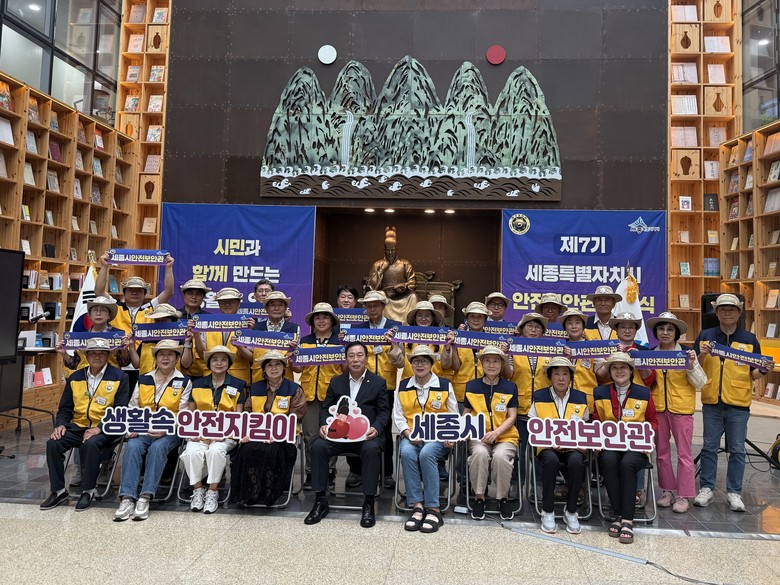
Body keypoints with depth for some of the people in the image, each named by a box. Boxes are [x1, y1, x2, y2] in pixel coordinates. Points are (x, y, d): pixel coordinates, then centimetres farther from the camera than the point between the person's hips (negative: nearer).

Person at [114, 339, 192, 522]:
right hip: (143, 429, 3)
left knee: (157, 448, -33)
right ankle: (127, 498, -31)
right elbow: (132, 407, 13)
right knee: (133, 447, -28)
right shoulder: (143, 380, 16)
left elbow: (183, 415, -3)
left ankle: (145, 498, -32)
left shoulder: (184, 382, 4)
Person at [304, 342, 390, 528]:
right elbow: (326, 408, 14)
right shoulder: (336, 382, 15)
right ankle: (320, 501, -14)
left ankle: (368, 504, -24)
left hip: (366, 435, -2)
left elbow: (384, 411, 2)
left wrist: (376, 428, -18)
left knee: (371, 449, -36)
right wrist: (324, 425, -8)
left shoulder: (378, 382, 8)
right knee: (318, 446, -26)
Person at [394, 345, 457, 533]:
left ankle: (433, 509, -25)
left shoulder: (444, 385, 6)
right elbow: (398, 415, 8)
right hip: (411, 437, 2)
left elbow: (454, 417, 9)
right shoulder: (403, 386, 11)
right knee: (406, 453, -32)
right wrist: (408, 433, -10)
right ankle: (417, 506, -25)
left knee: (426, 454, -34)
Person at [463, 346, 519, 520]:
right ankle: (479, 497, -14)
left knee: (500, 456, -33)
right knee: (480, 453, -33)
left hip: (505, 436, -1)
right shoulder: (472, 386, 10)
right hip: (479, 436, 1)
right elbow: (466, 414, 15)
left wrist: (496, 432, -15)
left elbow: (512, 417, 2)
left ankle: (503, 498, -9)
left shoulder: (510, 387, 7)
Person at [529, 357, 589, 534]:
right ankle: (547, 512, -19)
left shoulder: (580, 398, 10)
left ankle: (571, 512, -13)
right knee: (551, 460, -35)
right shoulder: (539, 397, 7)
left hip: (573, 447, 1)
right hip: (547, 446, -1)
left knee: (576, 461, -33)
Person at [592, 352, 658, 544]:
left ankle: (627, 519, -26)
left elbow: (653, 420, 17)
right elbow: (595, 421, 15)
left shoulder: (644, 393, 9)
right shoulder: (600, 393, 10)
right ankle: (618, 515, -21)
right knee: (608, 460, -34)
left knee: (627, 463, -34)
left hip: (636, 447, 0)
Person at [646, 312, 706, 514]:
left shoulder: (687, 353, -5)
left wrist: (692, 365, -20)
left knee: (684, 453, 1)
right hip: (658, 408, 4)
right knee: (661, 451, 12)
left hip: (681, 409, -3)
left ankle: (683, 495, 11)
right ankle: (667, 490, 24)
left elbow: (700, 383, -5)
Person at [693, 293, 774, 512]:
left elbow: (753, 375, 6)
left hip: (738, 404, 0)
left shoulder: (750, 339, 3)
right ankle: (706, 488, 18)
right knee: (709, 447, 9)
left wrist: (763, 370, -15)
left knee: (737, 450, 7)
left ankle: (734, 492, 18)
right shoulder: (705, 336, 3)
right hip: (711, 402, 0)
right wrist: (702, 355, -17)